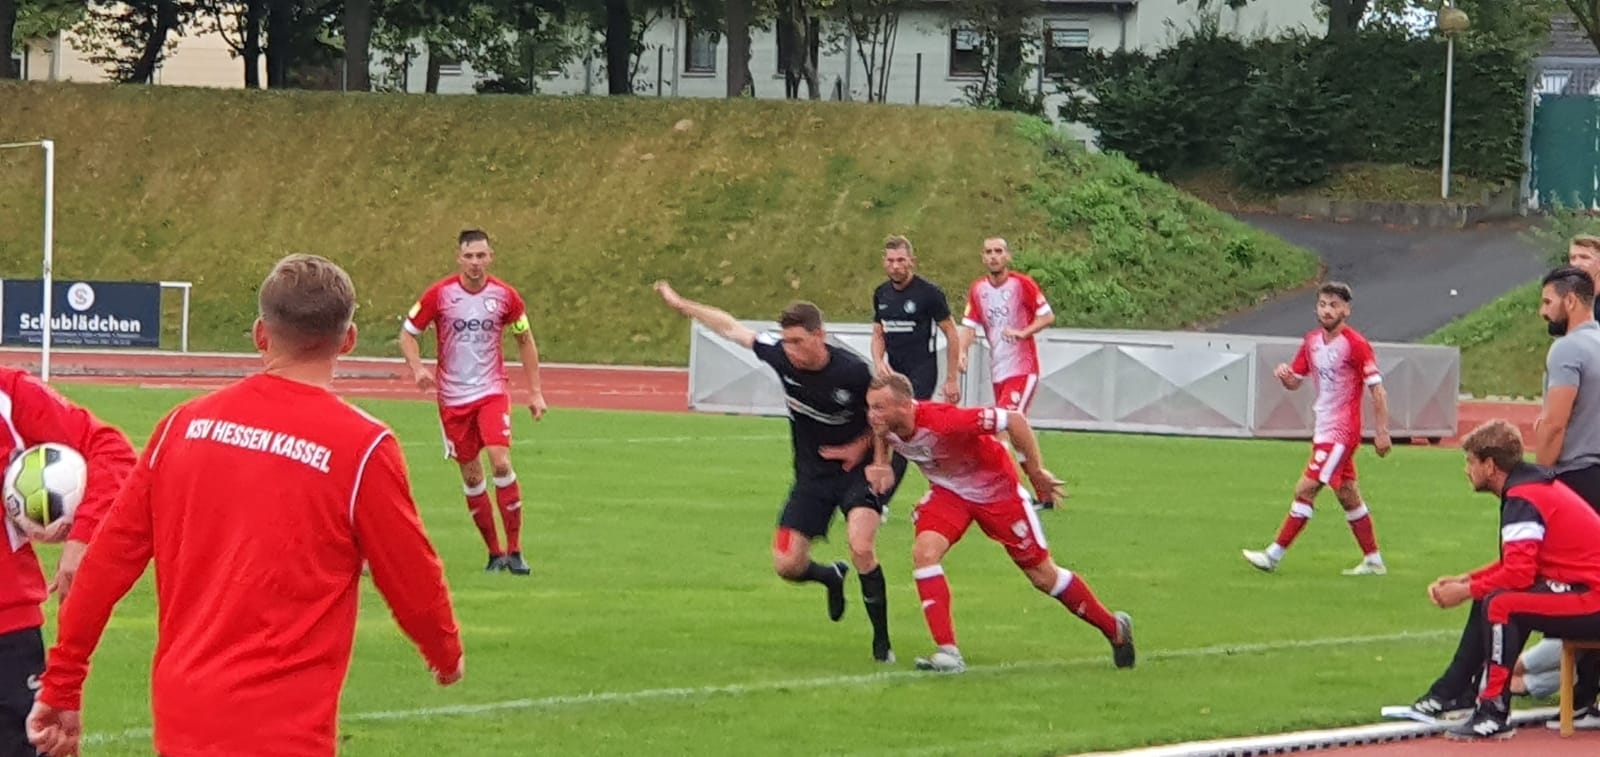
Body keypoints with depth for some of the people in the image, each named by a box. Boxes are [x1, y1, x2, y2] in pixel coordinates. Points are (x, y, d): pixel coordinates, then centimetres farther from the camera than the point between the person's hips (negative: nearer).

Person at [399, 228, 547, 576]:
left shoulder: (505, 296, -3)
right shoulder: (439, 294, -6)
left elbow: (525, 340, 11)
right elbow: (408, 334, 2)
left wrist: (535, 391, 6)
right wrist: (418, 368, -18)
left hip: (492, 392, -1)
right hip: (453, 397, 1)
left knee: (501, 462, -18)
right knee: (471, 475, 4)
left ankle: (514, 551, -10)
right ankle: (494, 552, 17)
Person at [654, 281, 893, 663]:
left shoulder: (853, 372, -24)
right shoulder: (780, 355, -13)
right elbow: (732, 328, 2)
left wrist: (862, 446, -17)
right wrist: (681, 304, 8)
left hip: (855, 470, -5)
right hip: (811, 475, 5)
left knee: (861, 547, -25)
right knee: (786, 565, -1)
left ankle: (882, 641, -9)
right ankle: (832, 577, 36)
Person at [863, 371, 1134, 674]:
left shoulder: (943, 421, -39)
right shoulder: (884, 424, -18)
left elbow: (1013, 419, -33)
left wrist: (1036, 471, -25)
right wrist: (880, 463, -8)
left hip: (995, 488, -5)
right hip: (948, 491, 5)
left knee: (1043, 575, 5)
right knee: (924, 552, -20)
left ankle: (1114, 628, 27)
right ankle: (948, 652, -15)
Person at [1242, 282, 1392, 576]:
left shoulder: (1356, 344, -15)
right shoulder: (1312, 341, 8)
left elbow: (1377, 389, -14)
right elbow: (1295, 382, 15)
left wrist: (1382, 432, -17)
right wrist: (1284, 375, -10)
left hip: (1341, 433, -9)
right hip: (1323, 430, 9)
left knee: (1305, 490, -10)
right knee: (1348, 495, 14)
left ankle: (1274, 555, -5)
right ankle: (1373, 560, 22)